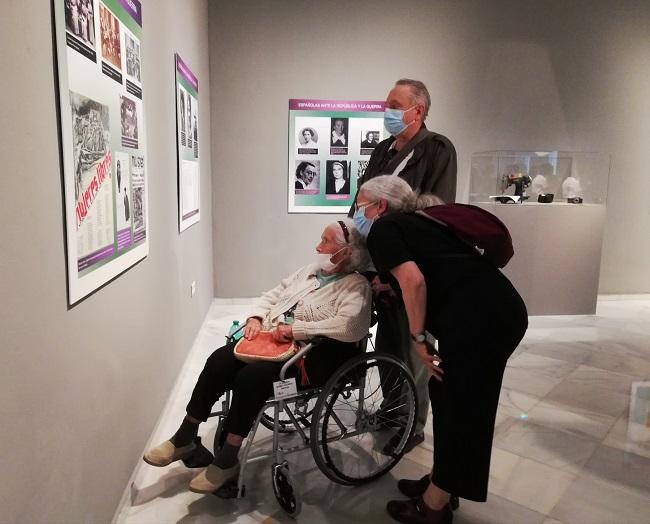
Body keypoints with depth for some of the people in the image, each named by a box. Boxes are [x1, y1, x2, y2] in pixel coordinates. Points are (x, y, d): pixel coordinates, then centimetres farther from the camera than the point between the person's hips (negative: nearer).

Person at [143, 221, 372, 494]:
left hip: (309, 355, -7)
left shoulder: (356, 285, -5)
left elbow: (349, 327, -23)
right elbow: (272, 295, 22)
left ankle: (227, 459, -12)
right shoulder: (310, 270, 18)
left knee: (251, 376, -29)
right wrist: (256, 318, 2)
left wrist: (295, 329, -23)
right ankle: (185, 438, -1)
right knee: (220, 360, -14)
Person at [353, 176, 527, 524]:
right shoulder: (415, 222, 26)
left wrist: (418, 338, -7)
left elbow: (414, 280, -15)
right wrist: (386, 286, 36)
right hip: (503, 309, 9)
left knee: (457, 406, 5)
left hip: (478, 318, -9)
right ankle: (439, 481, 37)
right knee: (448, 396, 20)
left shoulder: (382, 229, 1)